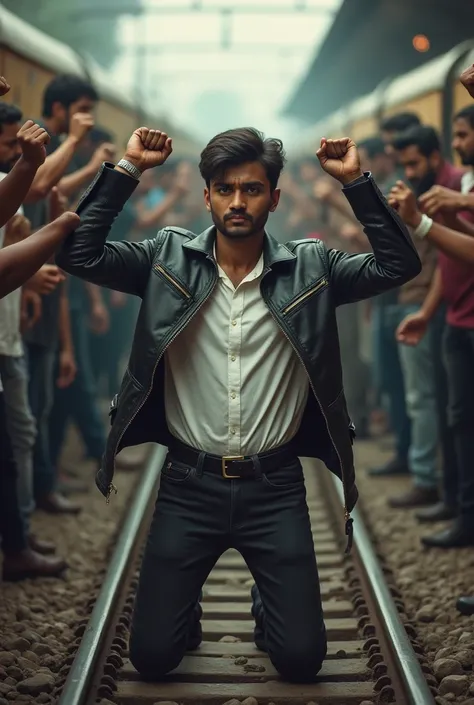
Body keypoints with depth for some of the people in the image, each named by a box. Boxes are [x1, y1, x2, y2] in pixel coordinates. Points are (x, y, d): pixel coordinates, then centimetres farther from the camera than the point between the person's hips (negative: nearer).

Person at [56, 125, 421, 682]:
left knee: (301, 658, 0)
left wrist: (355, 182, -13)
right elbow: (77, 254, -9)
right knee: (152, 654, 1)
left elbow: (399, 265, -7)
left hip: (276, 486, 0)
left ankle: (267, 607, 35)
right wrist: (127, 169, -13)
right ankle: (185, 609, 36)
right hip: (189, 483, 0)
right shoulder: (168, 260, -2)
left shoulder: (310, 268, -1)